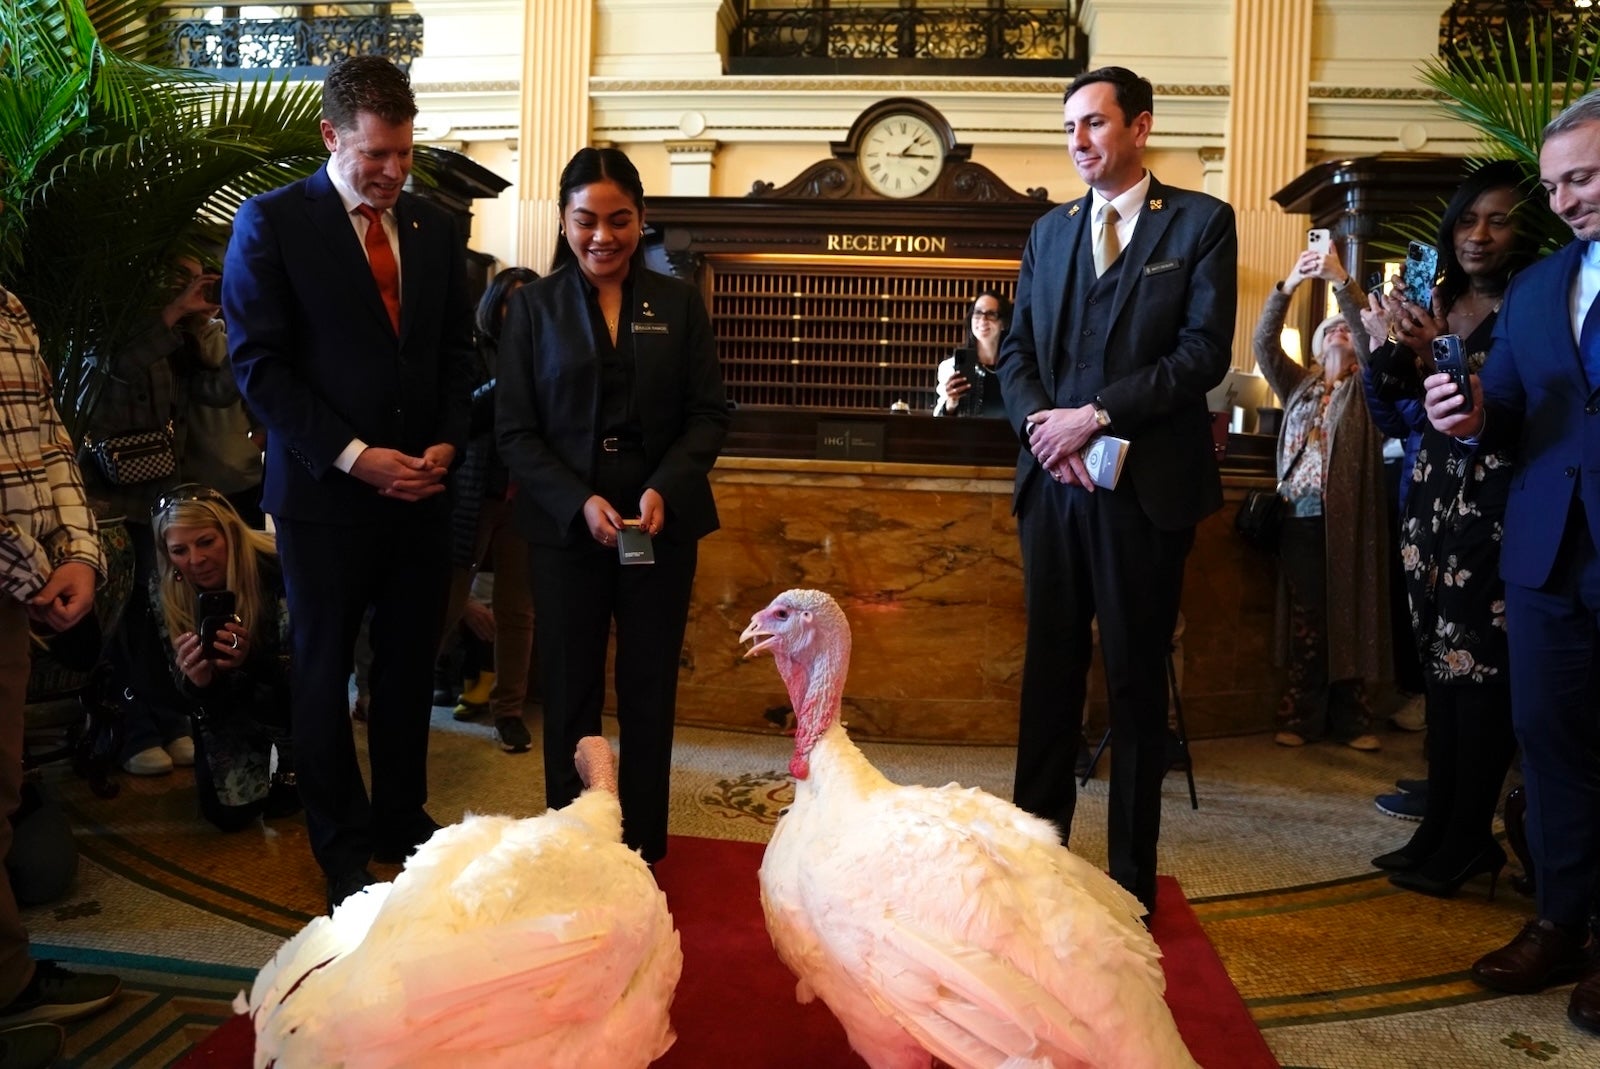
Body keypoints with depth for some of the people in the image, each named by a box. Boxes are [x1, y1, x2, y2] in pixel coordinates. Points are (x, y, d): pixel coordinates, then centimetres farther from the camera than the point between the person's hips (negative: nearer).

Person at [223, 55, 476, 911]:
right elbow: (258, 363, -9)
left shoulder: (435, 228, 10)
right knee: (323, 672, 9)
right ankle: (342, 841, 25)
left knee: (410, 666, 12)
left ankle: (402, 816, 29)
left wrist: (448, 441, -2)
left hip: (421, 489, 4)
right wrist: (352, 455, -15)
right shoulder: (271, 222, -4)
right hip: (325, 491, -4)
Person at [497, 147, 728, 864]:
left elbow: (708, 413, 2)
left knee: (650, 690, 7)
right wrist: (581, 501, -15)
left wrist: (665, 488, -15)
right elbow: (515, 430, -1)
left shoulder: (679, 303, 6)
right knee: (571, 691, 6)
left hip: (663, 525, 1)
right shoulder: (532, 306, 4)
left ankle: (643, 847, 20)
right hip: (565, 528, 0)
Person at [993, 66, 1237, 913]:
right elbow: (1016, 350, 11)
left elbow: (1205, 351, -9)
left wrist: (1095, 415, -15)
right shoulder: (1049, 230, 16)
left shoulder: (1199, 221, 2)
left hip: (1144, 485, -4)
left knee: (1135, 676, 4)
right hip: (1052, 481, 4)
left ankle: (1132, 878, 15)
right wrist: (1040, 427, -8)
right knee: (1050, 667, 10)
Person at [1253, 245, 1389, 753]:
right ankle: (1304, 717, 8)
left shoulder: (1365, 386, 12)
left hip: (1348, 516, -2)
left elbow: (1372, 337, -6)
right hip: (1300, 515, 2)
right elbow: (1263, 343, 3)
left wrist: (1341, 280, -18)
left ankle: (1352, 717, 6)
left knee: (1350, 615, -1)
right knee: (1305, 616, 3)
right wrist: (1288, 284, -10)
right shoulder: (1297, 383, 18)